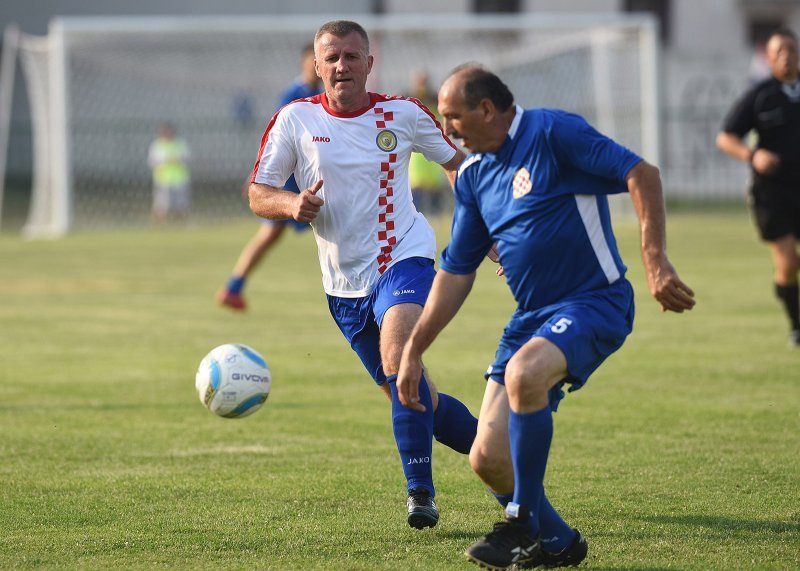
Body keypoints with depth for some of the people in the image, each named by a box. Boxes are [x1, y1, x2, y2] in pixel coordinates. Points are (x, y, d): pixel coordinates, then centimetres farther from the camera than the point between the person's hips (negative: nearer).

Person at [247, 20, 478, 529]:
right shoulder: (295, 120, -2)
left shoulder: (402, 114, -3)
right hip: (345, 281, 3)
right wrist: (291, 204, -22)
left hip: (403, 258, -3)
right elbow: (258, 196, 0)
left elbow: (458, 163, 11)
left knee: (397, 357, -30)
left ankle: (420, 490, -25)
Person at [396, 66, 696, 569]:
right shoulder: (474, 174, 12)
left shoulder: (552, 131, -11)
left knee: (524, 373, -36)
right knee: (489, 459, -3)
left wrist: (656, 263, -26)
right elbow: (456, 272, 18)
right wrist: (414, 350, 15)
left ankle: (525, 524, -20)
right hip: (532, 318, 8)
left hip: (594, 301, -8)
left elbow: (642, 174, -17)